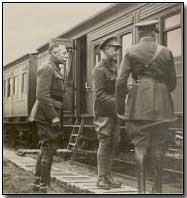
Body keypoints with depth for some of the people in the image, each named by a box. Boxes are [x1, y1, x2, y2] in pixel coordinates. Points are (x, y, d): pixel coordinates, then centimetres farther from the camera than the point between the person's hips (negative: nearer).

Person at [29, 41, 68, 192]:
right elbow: (42, 96, -20)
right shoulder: (46, 69, -11)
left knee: (45, 149, 14)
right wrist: (53, 117, -22)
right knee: (49, 149, -7)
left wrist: (57, 116, 17)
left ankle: (38, 181, 23)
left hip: (53, 114, 10)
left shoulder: (56, 70, 19)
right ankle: (45, 185, 0)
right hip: (47, 115, -10)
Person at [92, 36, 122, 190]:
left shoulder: (114, 66, 15)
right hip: (103, 112, -8)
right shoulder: (99, 69, -11)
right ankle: (102, 178, 3)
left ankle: (108, 176, 17)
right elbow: (100, 95, -16)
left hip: (114, 111, 8)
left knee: (114, 143, 8)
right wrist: (117, 103, -22)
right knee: (105, 143, -5)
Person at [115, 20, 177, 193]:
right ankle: (157, 189, 12)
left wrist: (120, 107, 4)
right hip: (161, 105, 1)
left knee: (140, 146, 2)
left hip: (139, 103, -1)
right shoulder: (165, 52, 6)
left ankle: (141, 189, 1)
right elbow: (172, 83, 9)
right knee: (158, 147, 8)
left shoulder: (130, 52, 1)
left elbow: (121, 81, -4)